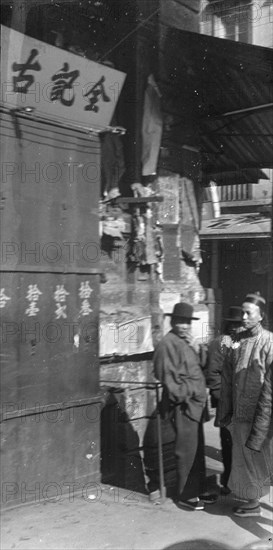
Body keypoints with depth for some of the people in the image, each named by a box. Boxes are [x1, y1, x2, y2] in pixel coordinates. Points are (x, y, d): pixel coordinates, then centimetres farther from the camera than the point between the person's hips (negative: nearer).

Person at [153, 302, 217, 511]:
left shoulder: (186, 341, 16)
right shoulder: (168, 343, -14)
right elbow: (167, 376, -18)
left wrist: (195, 349, 4)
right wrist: (184, 397, -14)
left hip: (196, 404, 9)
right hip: (184, 406, -9)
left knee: (198, 449, 16)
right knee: (188, 451, -1)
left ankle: (198, 490, 28)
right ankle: (186, 496, 12)